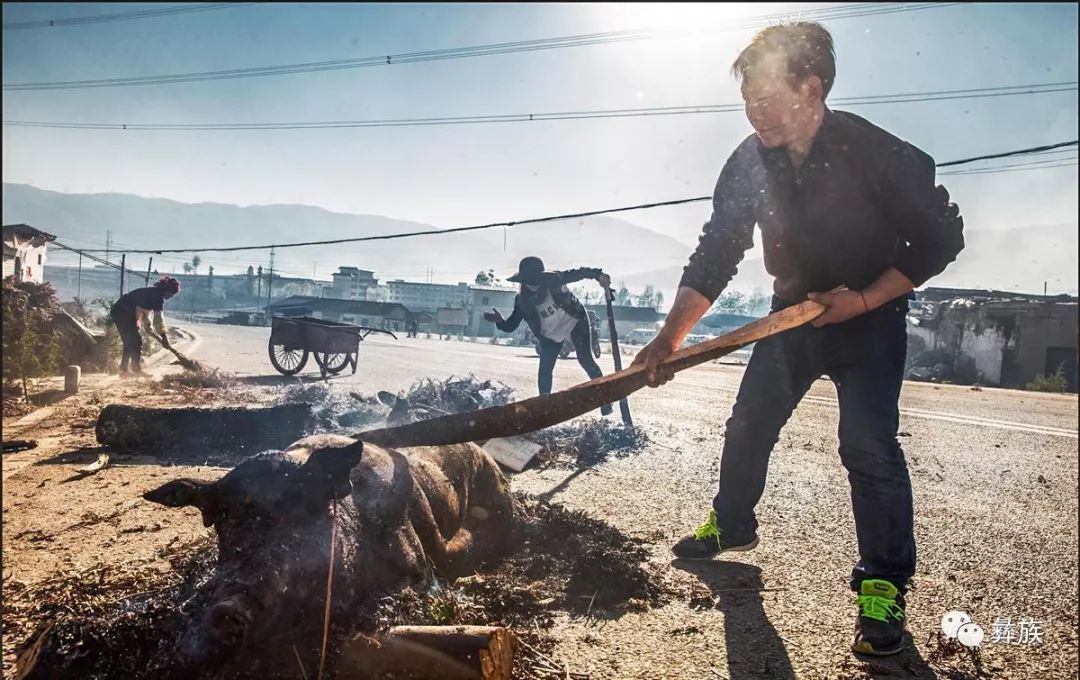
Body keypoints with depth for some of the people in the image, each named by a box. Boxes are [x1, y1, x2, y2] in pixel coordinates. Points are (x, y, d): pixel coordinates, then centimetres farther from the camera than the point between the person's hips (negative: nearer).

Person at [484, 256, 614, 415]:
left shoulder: (554, 279, -25)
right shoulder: (522, 301, -19)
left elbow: (579, 273, -14)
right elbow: (511, 326, -15)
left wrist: (598, 275, -30)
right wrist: (500, 321, -36)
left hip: (575, 322, -2)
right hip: (551, 335, 3)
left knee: (586, 360, -9)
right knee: (544, 371, -5)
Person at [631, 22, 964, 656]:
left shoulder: (875, 152, -23)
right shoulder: (748, 163, -12)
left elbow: (942, 235, -13)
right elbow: (713, 254, -13)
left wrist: (865, 300, -22)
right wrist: (672, 335, -24)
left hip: (869, 315, -4)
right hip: (793, 312, 5)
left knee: (868, 444, -17)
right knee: (747, 427, 9)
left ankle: (885, 584, 1)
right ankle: (732, 525, 34)